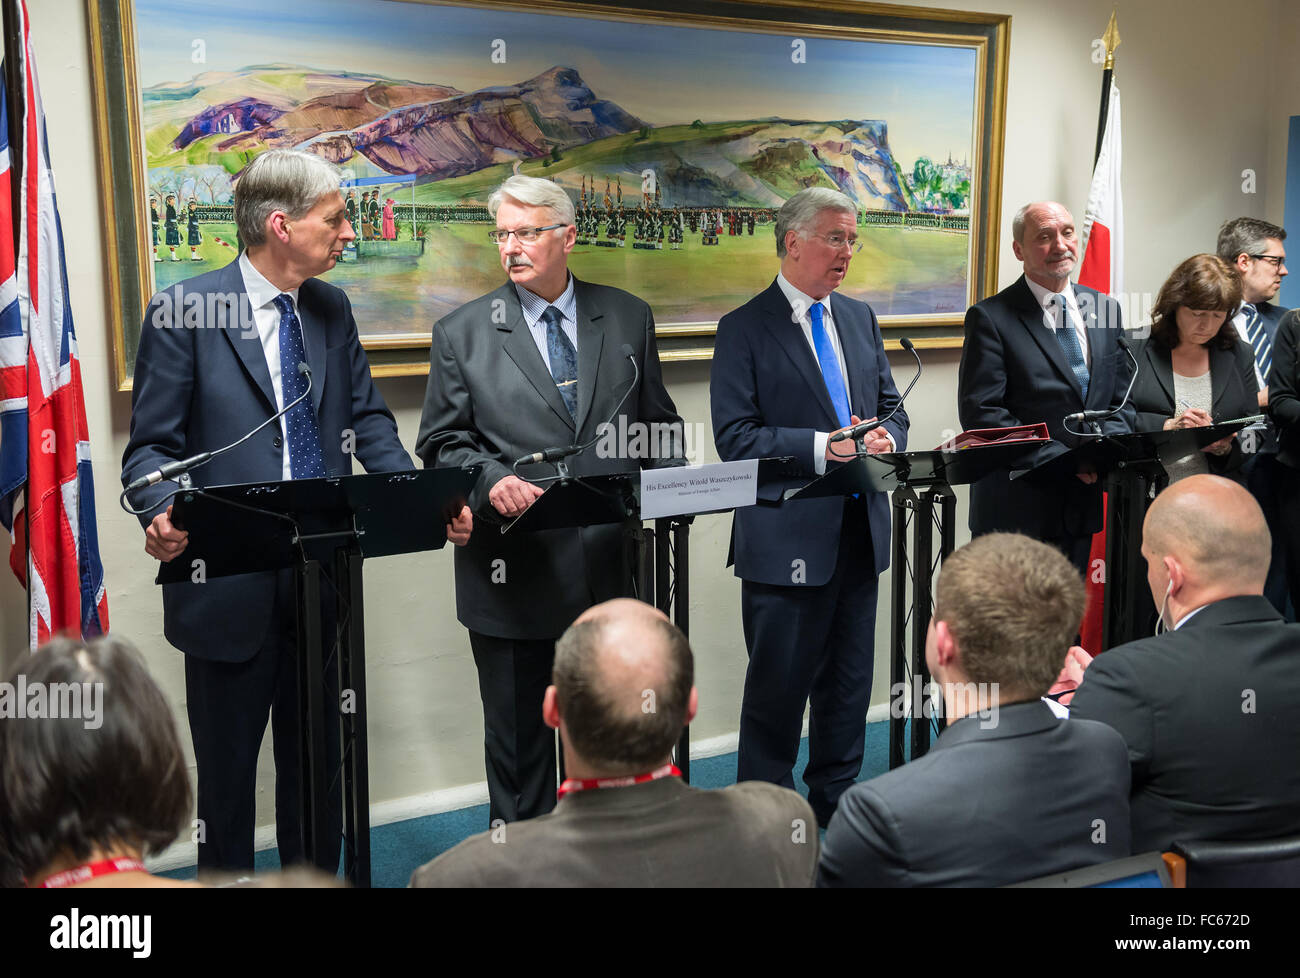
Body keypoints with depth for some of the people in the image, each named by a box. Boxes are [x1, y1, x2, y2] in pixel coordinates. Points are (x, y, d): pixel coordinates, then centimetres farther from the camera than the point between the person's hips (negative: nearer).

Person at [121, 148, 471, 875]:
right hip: (228, 586, -5)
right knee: (226, 769, 12)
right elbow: (153, 446, -8)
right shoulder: (183, 314, -9)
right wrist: (163, 514, -29)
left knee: (318, 761, 17)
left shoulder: (332, 310, 8)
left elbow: (367, 420, 8)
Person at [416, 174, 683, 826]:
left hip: (610, 567, 2)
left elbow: (656, 424, 12)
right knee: (517, 741, 11)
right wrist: (492, 479, -19)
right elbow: (442, 443, 1)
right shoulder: (461, 333, 1)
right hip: (512, 572, -2)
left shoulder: (628, 318, 7)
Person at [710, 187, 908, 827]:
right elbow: (735, 437, -14)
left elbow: (890, 407, 17)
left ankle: (835, 796, 33)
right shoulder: (744, 329, -7)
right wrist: (822, 447, -22)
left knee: (848, 681, 17)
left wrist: (885, 436, -6)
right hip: (787, 538, -6)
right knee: (778, 686, 3)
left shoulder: (860, 319, 13)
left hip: (859, 529, 6)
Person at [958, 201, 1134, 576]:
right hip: (1016, 511, -5)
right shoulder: (991, 318, -8)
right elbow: (980, 413, -15)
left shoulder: (1104, 310, 11)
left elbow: (1121, 399, 14)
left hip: (1083, 503, 6)